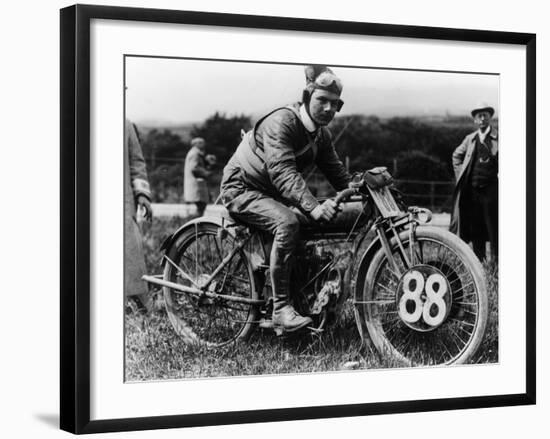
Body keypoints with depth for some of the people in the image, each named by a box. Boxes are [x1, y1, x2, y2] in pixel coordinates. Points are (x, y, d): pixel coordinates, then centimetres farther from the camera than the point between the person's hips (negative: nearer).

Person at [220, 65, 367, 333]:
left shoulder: (321, 135, 4)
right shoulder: (281, 122, -23)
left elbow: (339, 175, 7)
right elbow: (282, 172, -37)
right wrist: (313, 207, -50)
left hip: (277, 197, 8)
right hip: (242, 190, -8)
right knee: (287, 222, -37)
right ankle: (281, 309, -36)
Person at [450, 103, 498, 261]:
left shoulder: (498, 138, -2)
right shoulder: (470, 139, 11)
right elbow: (456, 155, 26)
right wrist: (460, 174, 15)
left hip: (491, 189, -4)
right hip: (472, 190, 4)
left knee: (493, 228, -4)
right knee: (475, 229, 8)